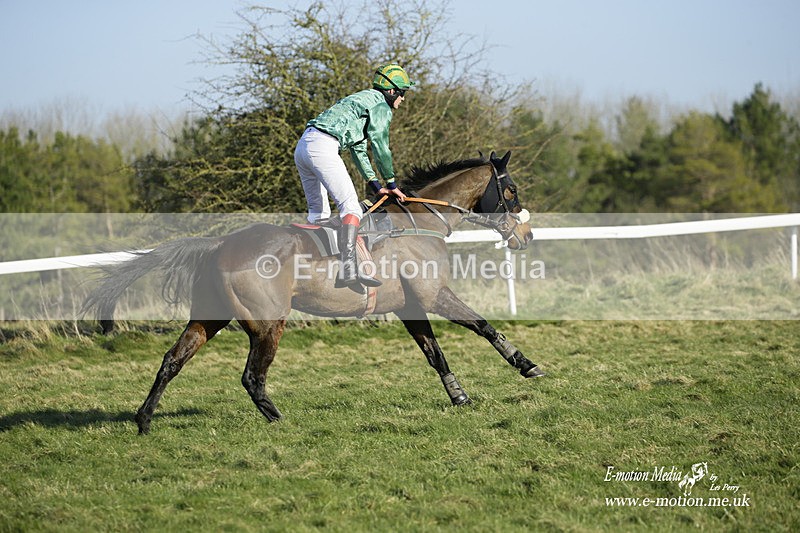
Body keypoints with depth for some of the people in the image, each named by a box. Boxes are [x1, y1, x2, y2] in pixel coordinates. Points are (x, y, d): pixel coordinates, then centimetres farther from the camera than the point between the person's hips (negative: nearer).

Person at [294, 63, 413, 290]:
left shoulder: (363, 99, 32)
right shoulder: (381, 106, 2)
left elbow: (358, 149, 32)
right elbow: (380, 147, -2)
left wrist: (375, 184, 29)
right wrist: (391, 183, 8)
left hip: (303, 146, 10)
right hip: (323, 146, -10)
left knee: (318, 211, 19)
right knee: (350, 207, -15)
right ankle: (348, 267, -29)